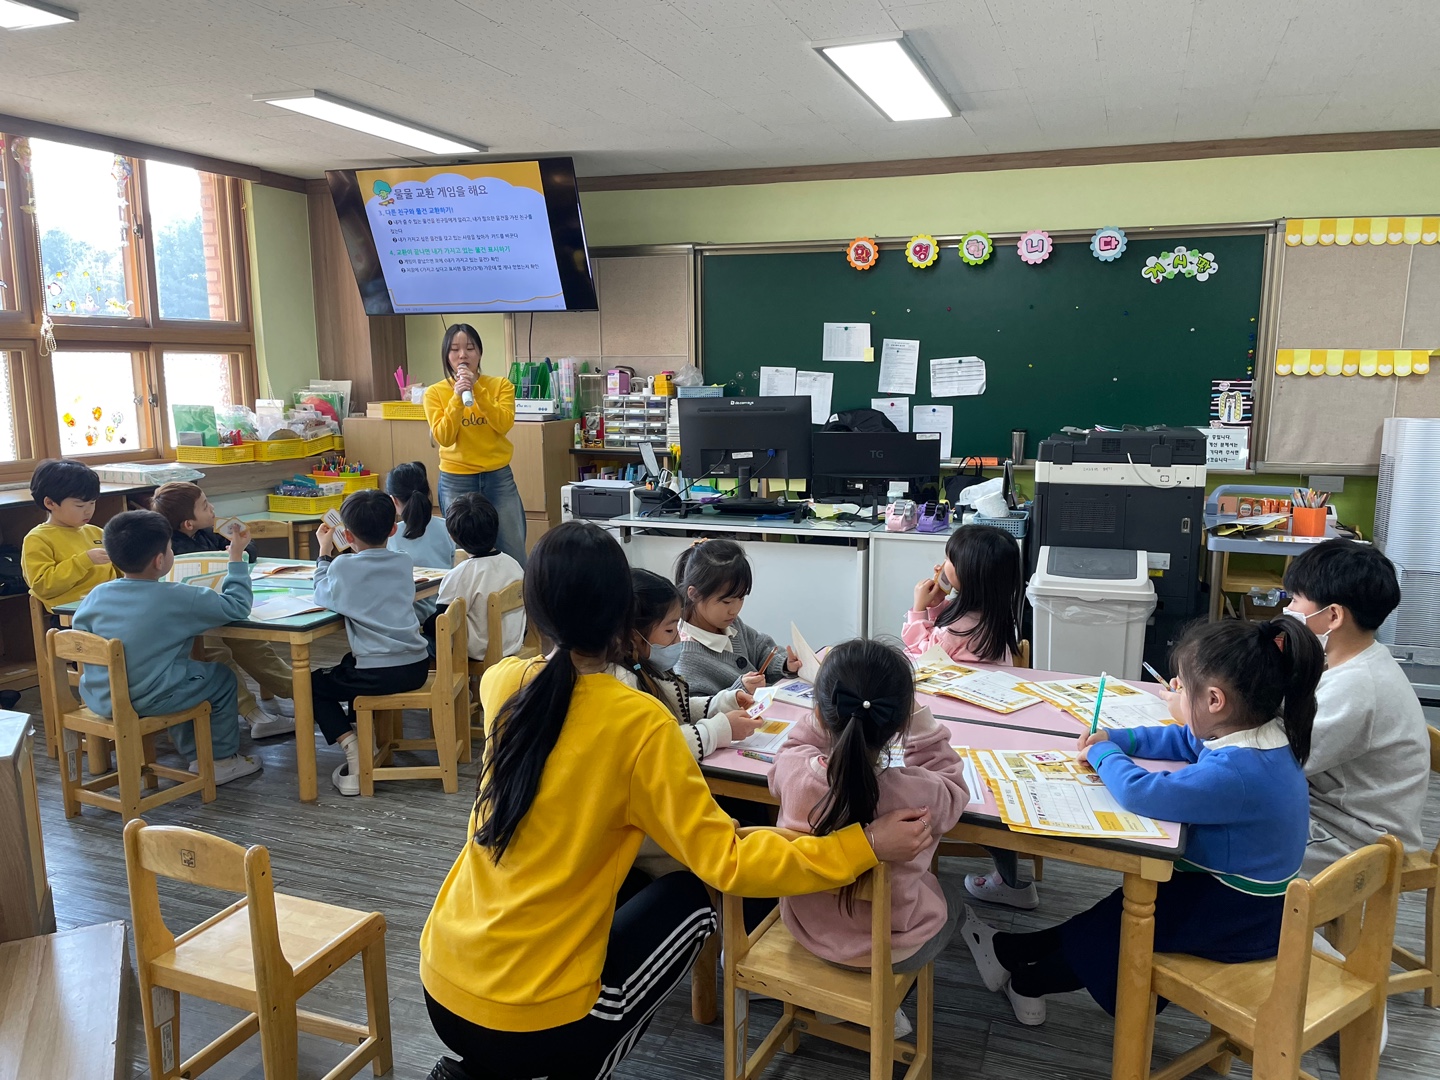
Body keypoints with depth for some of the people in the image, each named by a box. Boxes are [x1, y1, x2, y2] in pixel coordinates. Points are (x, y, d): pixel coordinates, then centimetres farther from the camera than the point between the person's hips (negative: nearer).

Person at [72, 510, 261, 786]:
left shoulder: (97, 595, 0)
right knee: (221, 677, 16)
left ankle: (196, 757, 39)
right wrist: (237, 557, -1)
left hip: (99, 699, 7)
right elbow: (237, 605, -10)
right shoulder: (178, 597, -17)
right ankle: (223, 759, 25)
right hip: (148, 701, -6)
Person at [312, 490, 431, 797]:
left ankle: (353, 747, 0)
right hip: (417, 667, 6)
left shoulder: (343, 567, -9)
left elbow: (322, 596, 11)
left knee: (312, 684, 19)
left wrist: (324, 551, 20)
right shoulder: (404, 563, 5)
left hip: (379, 676, -6)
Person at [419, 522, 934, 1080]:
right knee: (689, 901, 15)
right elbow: (725, 863, -18)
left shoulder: (502, 682, -4)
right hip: (529, 1019, -5)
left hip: (440, 990, 6)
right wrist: (865, 844, -13)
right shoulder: (638, 723, -20)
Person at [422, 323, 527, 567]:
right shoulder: (435, 392, -2)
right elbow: (443, 438, -11)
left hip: (499, 477, 1)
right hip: (456, 481, -1)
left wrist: (477, 390, -21)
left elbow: (504, 425, -14)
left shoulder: (500, 385, 0)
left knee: (514, 554, 5)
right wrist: (457, 398, -20)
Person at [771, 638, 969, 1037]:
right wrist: (922, 722, -7)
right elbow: (954, 791, -7)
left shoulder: (792, 771, -26)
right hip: (890, 950, -3)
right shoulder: (919, 793, -32)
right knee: (947, 902, 28)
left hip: (805, 928, 3)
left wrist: (832, 714, -5)